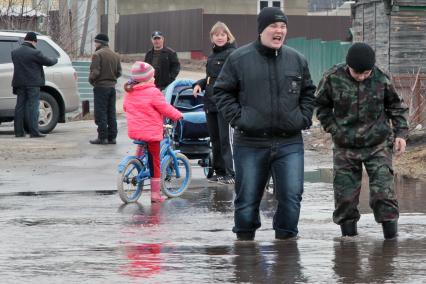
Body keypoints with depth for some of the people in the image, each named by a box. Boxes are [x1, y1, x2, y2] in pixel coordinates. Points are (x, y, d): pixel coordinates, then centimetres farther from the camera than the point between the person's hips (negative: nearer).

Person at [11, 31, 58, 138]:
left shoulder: (14, 52, 7)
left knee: (20, 106, 10)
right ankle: (34, 132, -9)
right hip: (32, 84, -6)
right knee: (33, 107, -5)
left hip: (19, 83, 6)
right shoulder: (34, 53, -13)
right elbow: (48, 62, -7)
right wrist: (55, 60, 16)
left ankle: (18, 131, 9)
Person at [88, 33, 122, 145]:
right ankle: (112, 137, 11)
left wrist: (91, 79, 0)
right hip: (112, 86, 7)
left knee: (101, 114, -4)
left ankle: (102, 137, -5)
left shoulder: (97, 55, -12)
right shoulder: (115, 55, 10)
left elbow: (95, 72, -18)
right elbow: (119, 72, 10)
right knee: (111, 114, 10)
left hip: (101, 86, -7)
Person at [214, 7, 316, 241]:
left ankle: (286, 237, 8)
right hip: (250, 143, -2)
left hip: (290, 142, 2)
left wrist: (304, 118, 6)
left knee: (291, 195, -5)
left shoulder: (297, 60, 8)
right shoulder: (239, 59, -1)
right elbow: (222, 91, 5)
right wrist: (237, 117, -6)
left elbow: (308, 92, 20)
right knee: (247, 197, 5)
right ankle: (245, 238, 19)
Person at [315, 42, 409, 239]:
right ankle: (348, 233, 14)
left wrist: (400, 133, -1)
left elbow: (396, 106, 7)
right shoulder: (333, 78, -9)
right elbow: (322, 106, 8)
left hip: (378, 146, -1)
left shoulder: (381, 80, -8)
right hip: (345, 147, 1)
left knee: (383, 192, -7)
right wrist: (334, 129, 0)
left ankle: (391, 235, 1)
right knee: (345, 194, 1)